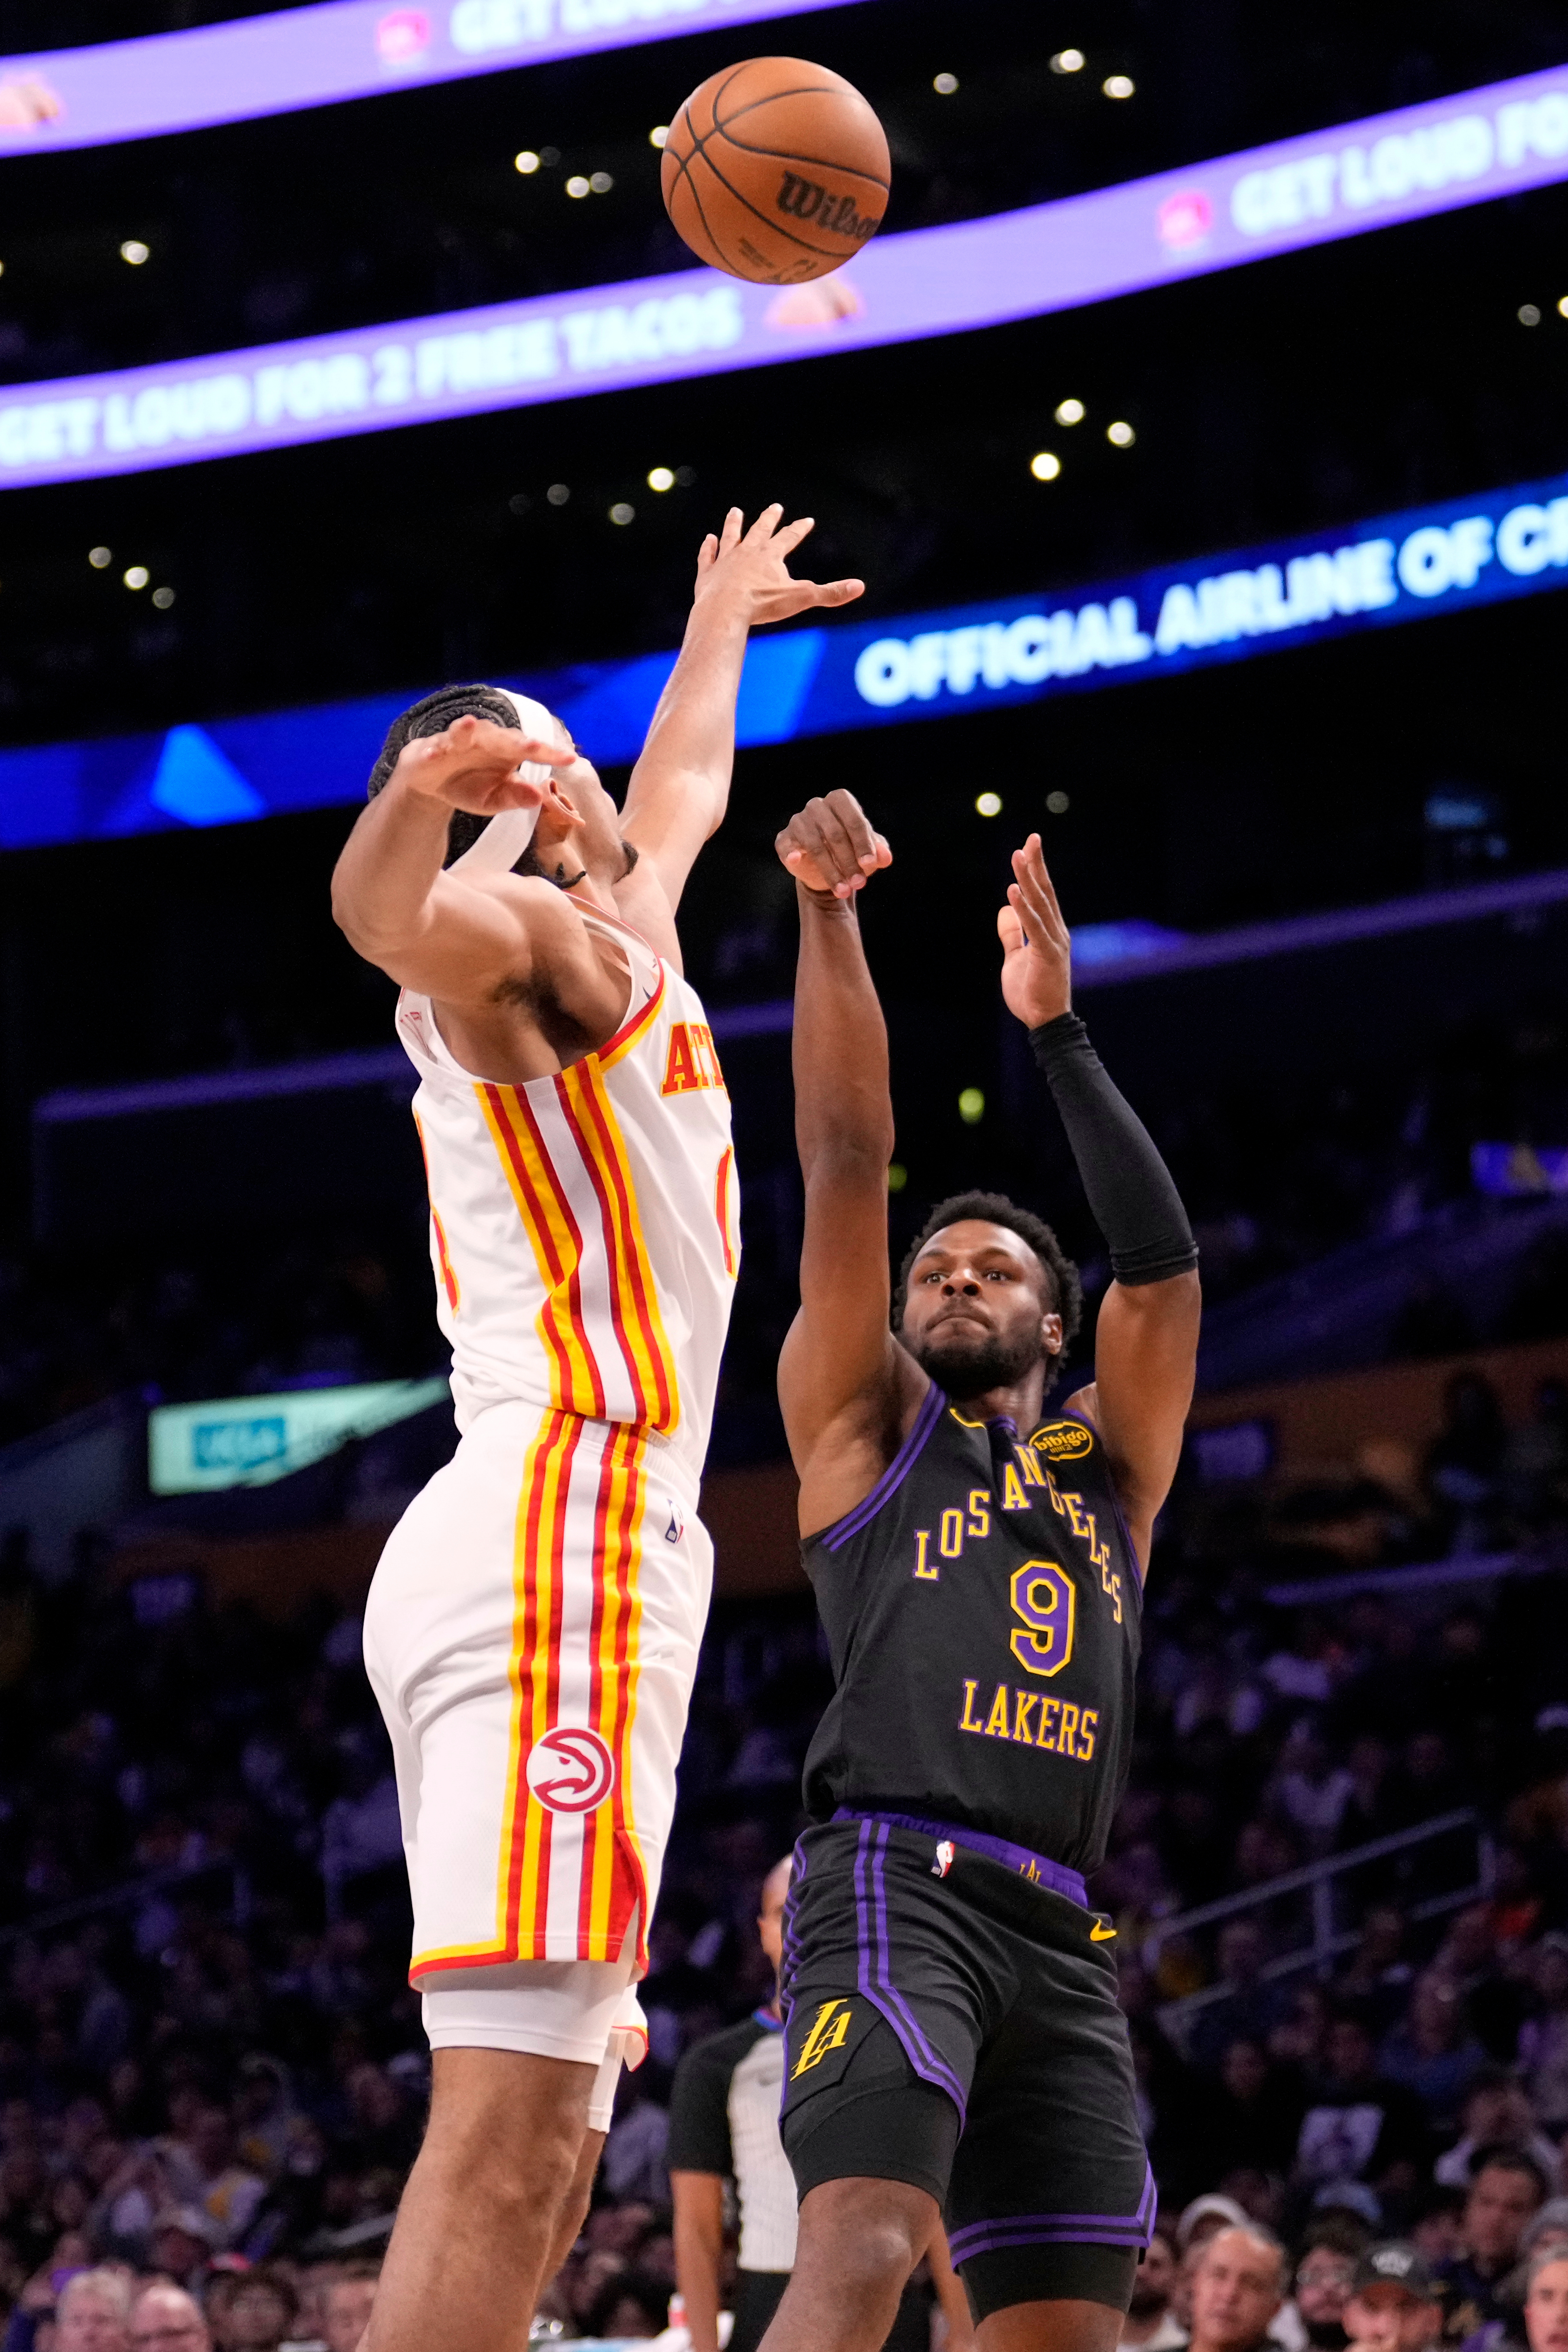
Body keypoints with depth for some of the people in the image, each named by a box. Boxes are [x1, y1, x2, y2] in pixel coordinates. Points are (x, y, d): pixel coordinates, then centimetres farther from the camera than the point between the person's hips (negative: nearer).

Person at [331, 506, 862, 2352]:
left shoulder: (616, 930, 27)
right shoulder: (559, 943, -1)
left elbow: (681, 789, 50)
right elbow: (391, 916, -27)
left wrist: (721, 621, 66)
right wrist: (427, 799, -47)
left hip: (522, 1553, 10)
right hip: (563, 1550, -10)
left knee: (546, 2138, 5)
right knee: (511, 2131, -20)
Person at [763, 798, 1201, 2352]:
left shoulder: (1108, 1467, 25)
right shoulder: (868, 1427, 17)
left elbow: (1163, 1262, 10)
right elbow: (846, 1156, 7)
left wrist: (1056, 1029, 6)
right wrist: (826, 912, -2)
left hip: (1062, 1938, 5)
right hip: (898, 1886, -5)